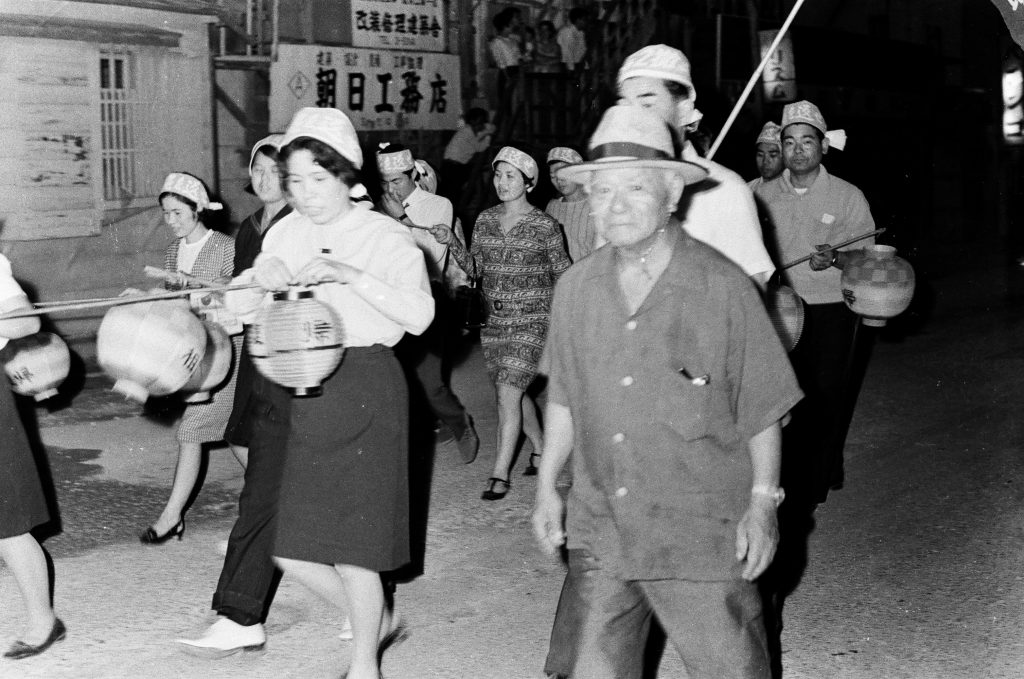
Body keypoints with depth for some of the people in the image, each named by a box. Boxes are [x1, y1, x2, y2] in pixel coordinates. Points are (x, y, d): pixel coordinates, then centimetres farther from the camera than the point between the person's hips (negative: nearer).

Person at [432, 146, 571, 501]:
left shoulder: (544, 226, -5)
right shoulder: (485, 220, 7)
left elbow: (563, 273, 2)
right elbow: (475, 267, 7)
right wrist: (453, 243, -8)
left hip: (531, 319, -5)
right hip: (494, 319, 5)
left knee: (508, 391, -12)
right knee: (516, 391, 14)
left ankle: (500, 473, -7)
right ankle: (540, 450, 34)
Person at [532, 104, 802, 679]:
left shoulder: (723, 287, -10)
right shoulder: (576, 288, 2)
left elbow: (763, 407, -4)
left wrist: (763, 501, -6)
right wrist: (547, 487, 13)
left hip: (702, 533, -4)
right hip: (600, 530, 4)